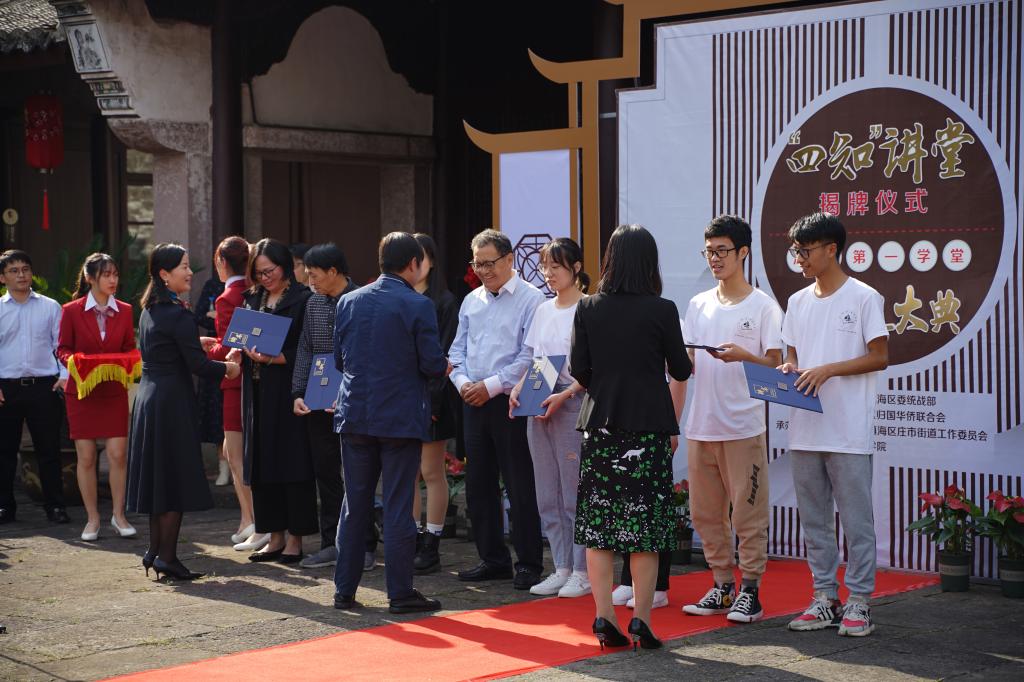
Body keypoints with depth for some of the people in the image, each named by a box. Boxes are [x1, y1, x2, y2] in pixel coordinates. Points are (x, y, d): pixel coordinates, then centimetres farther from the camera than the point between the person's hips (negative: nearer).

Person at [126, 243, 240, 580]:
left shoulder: (150, 311, 11)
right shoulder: (179, 315, -16)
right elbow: (197, 364, -18)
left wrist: (196, 343, 24)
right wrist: (226, 368, -1)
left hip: (148, 397, 9)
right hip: (172, 401, -9)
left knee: (158, 477, 14)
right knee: (176, 477, -2)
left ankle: (154, 551, 19)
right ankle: (167, 557, 0)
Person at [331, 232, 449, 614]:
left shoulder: (348, 302, 5)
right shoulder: (418, 306, -10)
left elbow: (339, 358, 10)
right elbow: (432, 364, -11)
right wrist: (446, 367, 11)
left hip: (355, 415, 5)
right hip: (401, 418, -5)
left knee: (355, 504, 12)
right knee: (398, 506, 1)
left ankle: (344, 590, 15)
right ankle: (400, 593, 5)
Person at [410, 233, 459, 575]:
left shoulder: (443, 301, -2)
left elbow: (445, 354, -7)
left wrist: (432, 398, -14)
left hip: (430, 396, -5)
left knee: (431, 472, -1)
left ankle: (431, 546, 5)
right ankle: (413, 543, 13)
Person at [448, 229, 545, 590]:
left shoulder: (530, 299, -7)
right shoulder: (471, 301, 15)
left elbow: (529, 356, -13)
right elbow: (457, 349, 16)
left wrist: (491, 386, -16)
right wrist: (463, 382, -3)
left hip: (510, 402, -7)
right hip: (473, 402, 7)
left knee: (520, 486, -3)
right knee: (479, 484, 10)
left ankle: (528, 564, 5)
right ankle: (493, 559, 21)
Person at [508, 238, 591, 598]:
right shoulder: (543, 310, 15)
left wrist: (564, 395, -22)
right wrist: (519, 388, 3)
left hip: (573, 405, -7)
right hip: (538, 407, 7)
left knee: (575, 492, -5)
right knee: (548, 494, 9)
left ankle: (582, 571, 3)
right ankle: (562, 568, 16)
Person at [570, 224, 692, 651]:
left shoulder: (588, 309, 0)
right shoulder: (662, 310, -7)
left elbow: (578, 370, 2)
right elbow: (680, 371, 0)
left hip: (600, 424, 2)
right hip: (648, 426, -2)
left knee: (597, 522, 8)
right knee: (645, 523, 4)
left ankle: (604, 618, 9)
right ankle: (641, 621, 4)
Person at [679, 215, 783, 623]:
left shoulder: (762, 306, -2)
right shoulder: (698, 305, 13)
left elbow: (776, 365, -5)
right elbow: (686, 365, 12)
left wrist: (743, 356, -22)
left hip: (744, 425, -6)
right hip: (701, 425, 6)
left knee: (748, 513, -1)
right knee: (706, 512, 10)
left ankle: (749, 591, 7)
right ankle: (722, 586, 21)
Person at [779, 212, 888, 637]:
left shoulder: (863, 298, -4)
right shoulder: (798, 302, 14)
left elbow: (880, 357, -7)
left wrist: (827, 370, -16)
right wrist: (787, 369, -4)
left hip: (849, 431, -6)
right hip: (805, 430, 6)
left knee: (856, 519, -2)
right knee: (813, 519, 10)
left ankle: (859, 602, 5)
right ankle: (825, 598, 18)